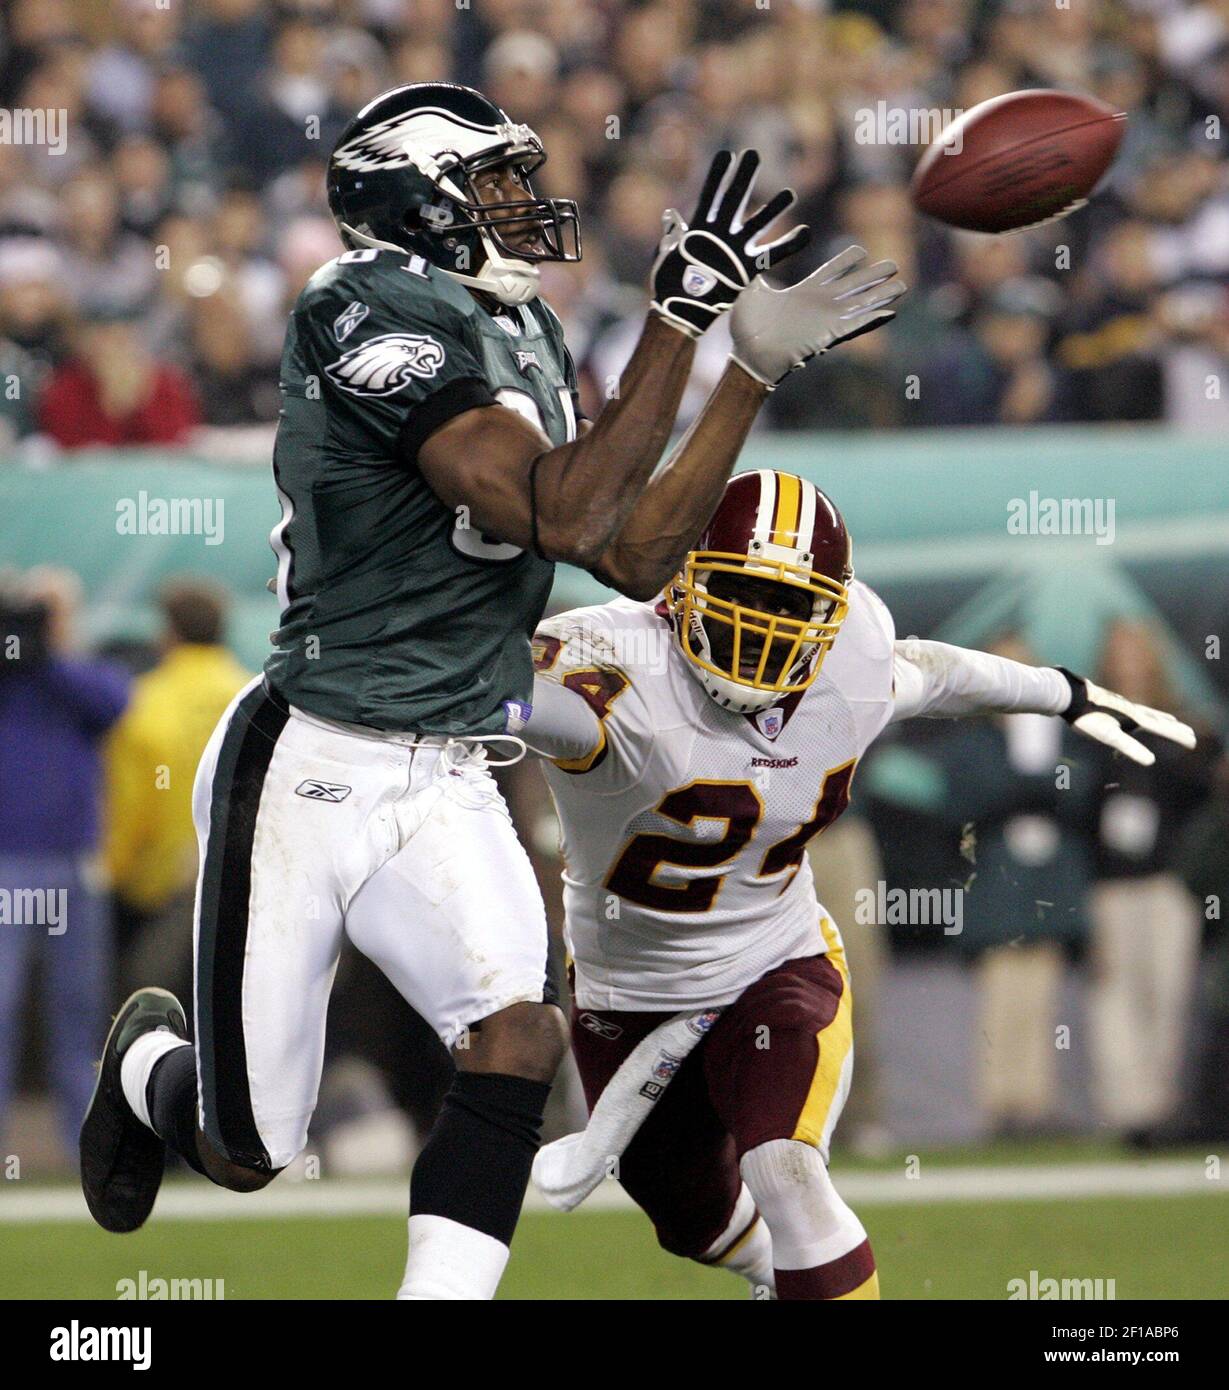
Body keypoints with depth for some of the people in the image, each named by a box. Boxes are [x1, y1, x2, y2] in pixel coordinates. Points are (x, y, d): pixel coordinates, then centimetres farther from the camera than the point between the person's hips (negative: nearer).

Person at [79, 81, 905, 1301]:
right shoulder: (374, 311, -16)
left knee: (517, 1035, -20)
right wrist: (682, 316, -22)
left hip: (442, 787, 7)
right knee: (245, 1154, 5)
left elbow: (638, 558, 13)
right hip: (306, 773, -7)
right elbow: (556, 517, -22)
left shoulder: (524, 340, 12)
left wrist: (759, 366, 11)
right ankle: (148, 1063, 40)